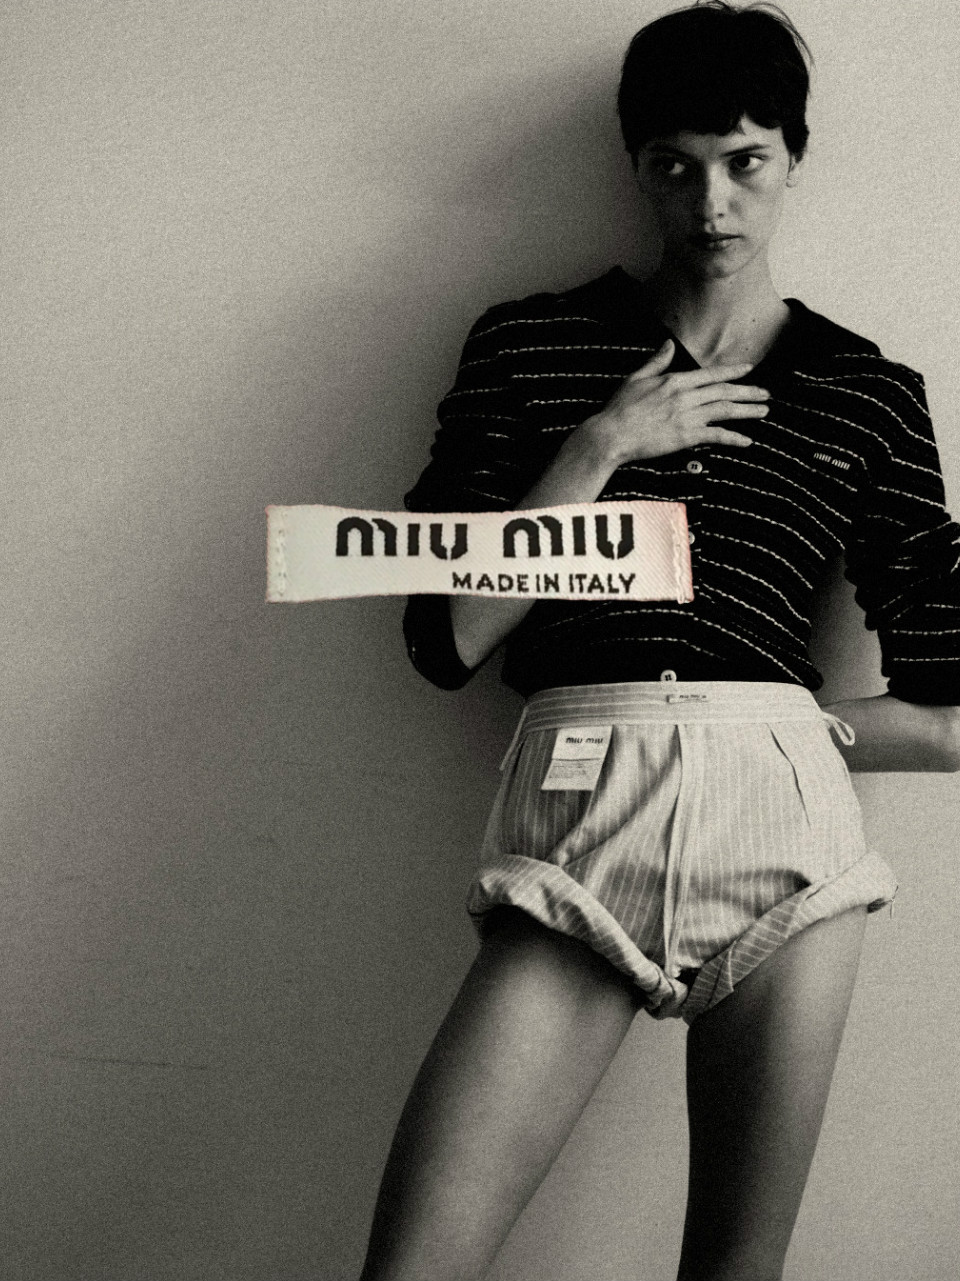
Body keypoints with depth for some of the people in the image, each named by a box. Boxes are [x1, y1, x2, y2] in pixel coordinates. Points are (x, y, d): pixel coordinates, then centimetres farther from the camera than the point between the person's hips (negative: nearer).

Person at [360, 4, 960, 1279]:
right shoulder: (528, 347, 11)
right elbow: (445, 643, 2)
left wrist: (776, 725, 3)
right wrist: (602, 448, -2)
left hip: (783, 805, 2)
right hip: (577, 814, -1)